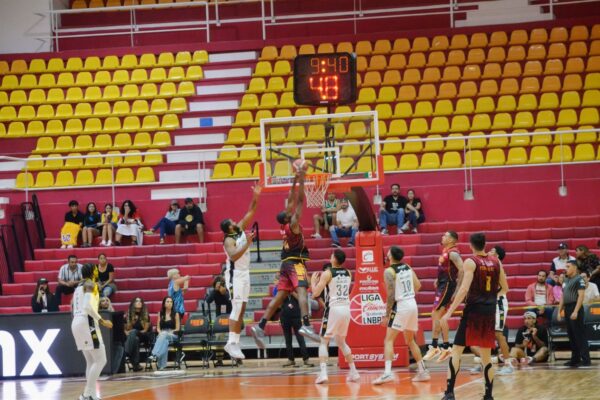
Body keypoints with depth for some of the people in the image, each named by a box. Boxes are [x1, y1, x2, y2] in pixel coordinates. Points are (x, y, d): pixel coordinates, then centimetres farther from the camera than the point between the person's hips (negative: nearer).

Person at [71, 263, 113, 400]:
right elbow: (88, 306, -20)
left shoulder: (79, 287, 20)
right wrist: (102, 321, -15)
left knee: (91, 362, 14)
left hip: (76, 323, 9)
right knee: (100, 360, -7)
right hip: (87, 323, -9)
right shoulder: (90, 284, -6)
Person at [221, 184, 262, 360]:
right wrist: (247, 243, -30)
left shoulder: (241, 229, 7)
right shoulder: (229, 240, -16)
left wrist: (255, 198, -3)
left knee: (241, 309, 6)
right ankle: (231, 342, -20)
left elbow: (249, 213, 9)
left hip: (245, 273, 9)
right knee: (237, 308, -16)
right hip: (235, 275, -9)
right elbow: (234, 256, -31)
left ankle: (235, 342, 6)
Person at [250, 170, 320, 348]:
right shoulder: (293, 224, -7)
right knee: (302, 290, -22)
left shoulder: (285, 226, 13)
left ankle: (260, 326, -2)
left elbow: (292, 202, 22)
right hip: (295, 263, -8)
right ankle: (306, 325, -41)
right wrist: (301, 182, -6)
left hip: (286, 264, 8)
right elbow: (300, 202, -10)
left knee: (280, 296, 6)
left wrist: (294, 183, 22)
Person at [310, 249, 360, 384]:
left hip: (333, 309, -6)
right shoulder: (348, 274, 11)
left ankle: (323, 373, -15)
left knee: (323, 341, 1)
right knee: (341, 341, 23)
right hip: (346, 309, 6)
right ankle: (353, 372, 20)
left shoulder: (327, 274, -7)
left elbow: (315, 293, -10)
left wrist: (313, 281, 9)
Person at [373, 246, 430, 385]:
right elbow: (418, 285, 12)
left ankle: (387, 373, -23)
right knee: (410, 340, 21)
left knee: (389, 340, -8)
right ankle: (423, 372, 22)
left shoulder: (389, 271, -11)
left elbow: (391, 295, -16)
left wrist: (387, 315, -13)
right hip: (412, 304, 7)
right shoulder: (407, 267, 10)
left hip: (400, 306, -7)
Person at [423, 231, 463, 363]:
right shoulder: (445, 251, 14)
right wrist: (438, 279, 17)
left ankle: (434, 346, -10)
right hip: (442, 286, 10)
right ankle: (445, 348, 15)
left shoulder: (453, 253, -16)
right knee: (441, 316, 11)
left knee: (436, 314, -12)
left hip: (447, 286, -10)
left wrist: (458, 288, -26)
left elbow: (462, 269, -26)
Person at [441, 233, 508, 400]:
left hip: (473, 311, -4)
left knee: (456, 351, 0)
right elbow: (505, 288, 14)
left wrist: (450, 311, -17)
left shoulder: (470, 262, -8)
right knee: (486, 356, 12)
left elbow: (464, 289, -18)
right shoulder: (496, 262, 7)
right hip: (490, 312, 4)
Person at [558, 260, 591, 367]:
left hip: (575, 308, -8)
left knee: (580, 336, -9)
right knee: (571, 336, 10)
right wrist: (559, 311, 17)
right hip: (567, 309, 8)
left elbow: (581, 296, -15)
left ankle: (586, 360, -9)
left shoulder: (579, 279, -7)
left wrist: (576, 311, -22)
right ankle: (575, 359, 14)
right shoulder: (566, 280, 18)